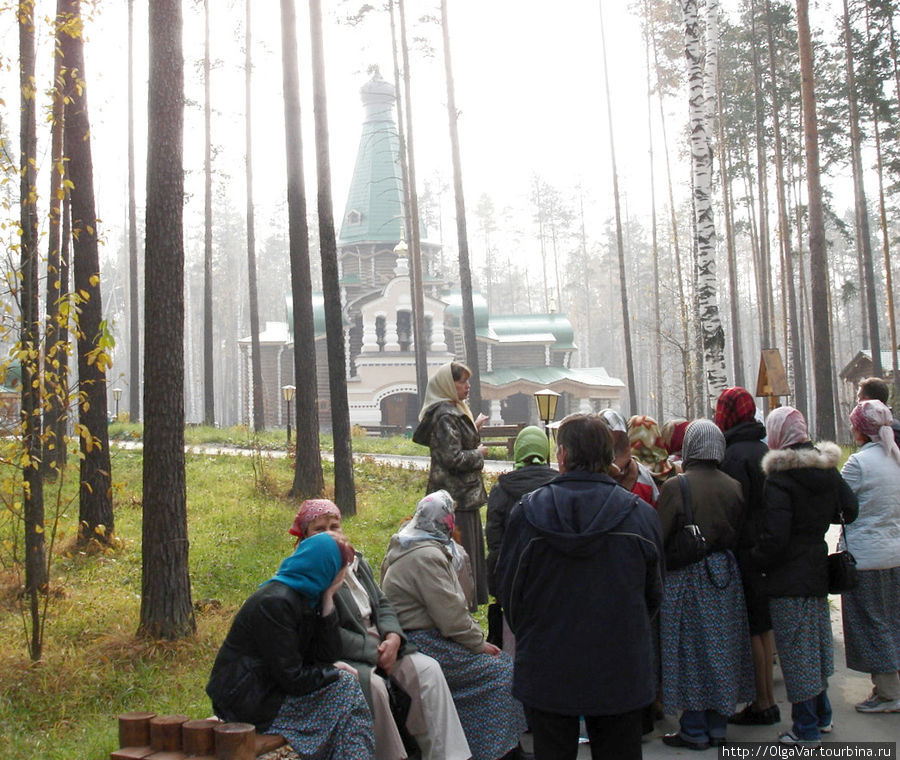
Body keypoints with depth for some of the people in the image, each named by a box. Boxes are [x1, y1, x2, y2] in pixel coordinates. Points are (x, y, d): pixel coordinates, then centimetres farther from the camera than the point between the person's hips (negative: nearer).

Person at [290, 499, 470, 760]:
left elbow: (382, 604, 15)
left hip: (380, 645, 7)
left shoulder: (357, 562, 15)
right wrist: (375, 652, -15)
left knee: (428, 669, -13)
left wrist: (392, 637, -6)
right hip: (340, 659, -7)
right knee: (373, 685, -34)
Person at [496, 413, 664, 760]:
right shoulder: (640, 514, -7)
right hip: (621, 673, 1)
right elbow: (654, 593, 4)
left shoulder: (527, 511, -10)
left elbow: (509, 589, -1)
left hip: (546, 675, 0)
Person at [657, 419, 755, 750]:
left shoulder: (675, 487, -15)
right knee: (720, 648, 14)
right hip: (725, 576, 5)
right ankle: (718, 726, 22)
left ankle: (695, 731, 11)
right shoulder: (734, 487, -1)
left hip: (686, 579, -5)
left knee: (689, 651, 5)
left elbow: (660, 538, -13)